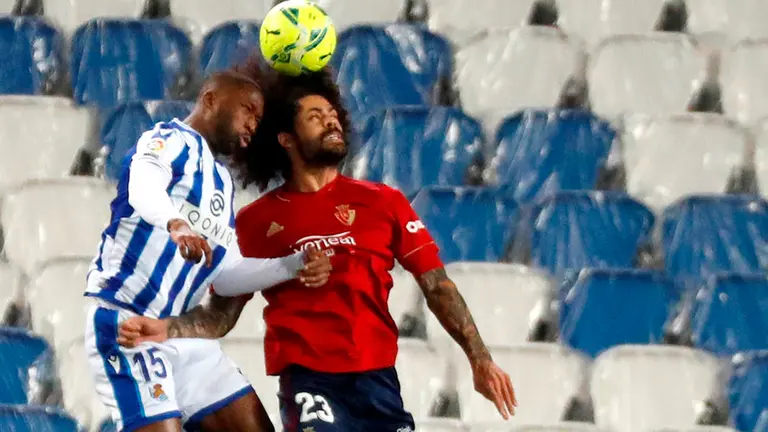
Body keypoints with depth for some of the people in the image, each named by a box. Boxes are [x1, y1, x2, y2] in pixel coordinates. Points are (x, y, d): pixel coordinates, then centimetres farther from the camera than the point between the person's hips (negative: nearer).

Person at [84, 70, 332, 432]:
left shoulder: (222, 182, 20)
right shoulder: (172, 140, -6)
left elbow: (225, 273, 20)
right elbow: (143, 186, -31)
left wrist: (295, 265, 6)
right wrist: (175, 222, -53)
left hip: (180, 331, 9)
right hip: (125, 321, -9)